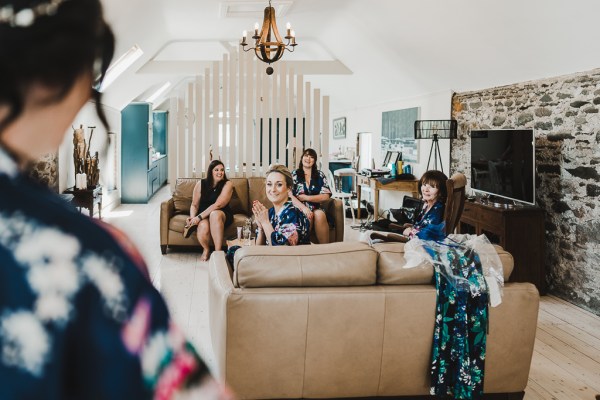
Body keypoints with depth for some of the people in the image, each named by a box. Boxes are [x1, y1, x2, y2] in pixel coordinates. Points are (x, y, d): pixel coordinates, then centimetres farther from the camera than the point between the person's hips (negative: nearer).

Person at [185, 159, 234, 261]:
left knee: (215, 214, -38)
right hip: (203, 216, 1)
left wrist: (199, 217, -26)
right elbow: (194, 205, 3)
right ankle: (206, 249, -1)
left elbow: (218, 205, -21)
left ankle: (218, 251, -34)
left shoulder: (227, 184, -10)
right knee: (203, 226, -35)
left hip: (222, 215, -1)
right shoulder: (201, 184, -1)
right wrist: (192, 217, -19)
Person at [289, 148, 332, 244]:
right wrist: (303, 207, -21)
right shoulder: (294, 175, 8)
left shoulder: (320, 175, 12)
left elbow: (326, 196, 1)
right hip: (299, 209, -1)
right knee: (307, 216, -35)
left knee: (320, 214, -33)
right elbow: (289, 195, -5)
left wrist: (305, 197, -7)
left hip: (316, 209, 1)